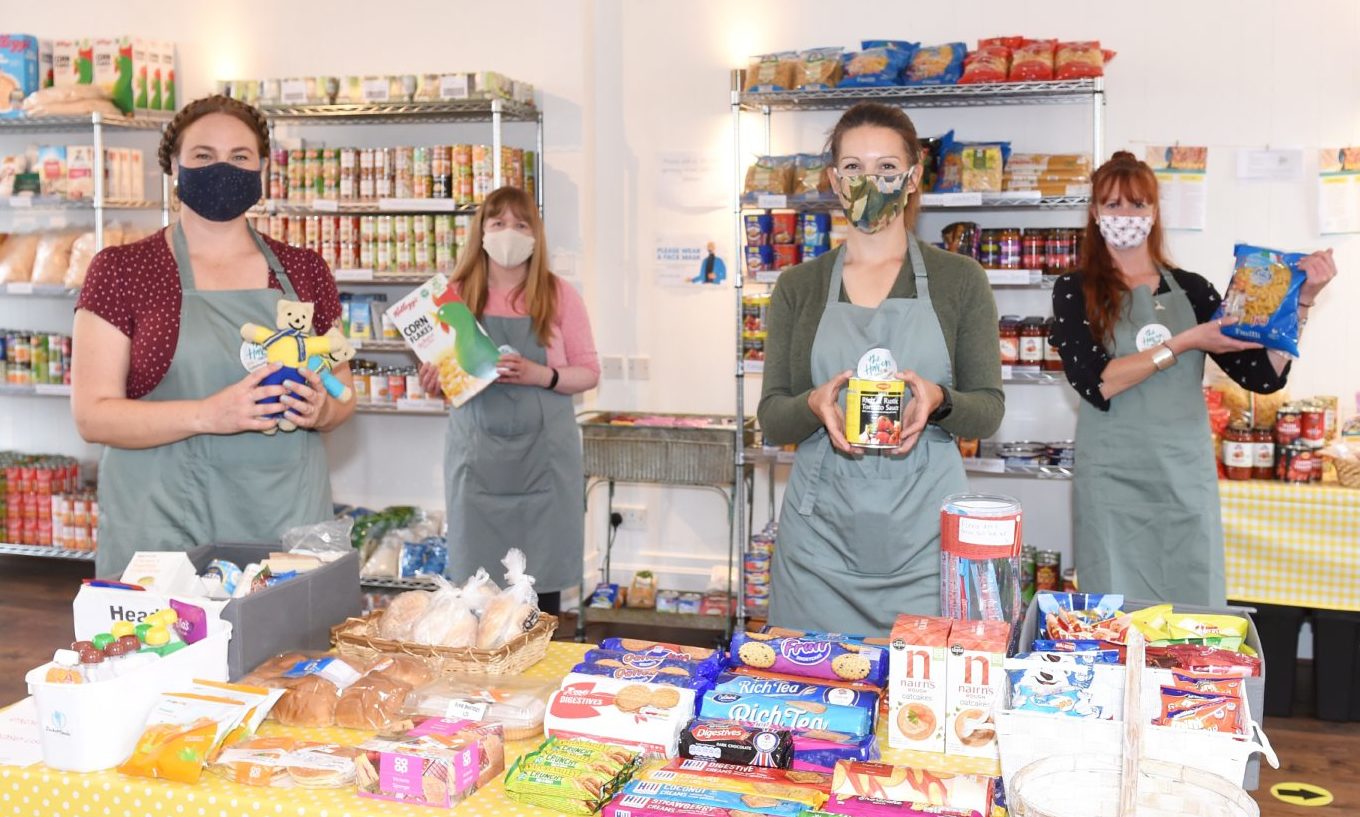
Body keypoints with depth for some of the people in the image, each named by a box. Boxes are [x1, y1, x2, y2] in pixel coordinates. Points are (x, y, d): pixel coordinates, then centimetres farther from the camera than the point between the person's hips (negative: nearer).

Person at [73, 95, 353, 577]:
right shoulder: (121, 270, 0)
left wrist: (320, 409, -8)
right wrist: (206, 414, -21)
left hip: (289, 520, 3)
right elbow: (92, 415, -6)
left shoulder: (304, 270, 9)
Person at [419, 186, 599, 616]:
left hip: (543, 453, -1)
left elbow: (589, 372, 2)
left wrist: (540, 375, -16)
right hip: (477, 454, 1)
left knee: (543, 580, 2)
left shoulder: (558, 295, 2)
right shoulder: (459, 294, 6)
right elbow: (442, 375, 13)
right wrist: (434, 380, -10)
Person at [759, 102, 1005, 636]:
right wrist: (815, 406, -16)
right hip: (820, 533, 1)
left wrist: (939, 402, -17)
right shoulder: (798, 286, 8)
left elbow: (989, 410, 4)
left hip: (924, 532, -1)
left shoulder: (959, 280, 5)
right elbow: (771, 420, 5)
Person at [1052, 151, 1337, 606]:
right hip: (1112, 482, -2)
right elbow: (1095, 383, -14)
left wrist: (1302, 298, -5)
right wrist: (1185, 343, -15)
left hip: (1187, 479, 2)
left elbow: (1263, 376, 3)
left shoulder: (1192, 290, 8)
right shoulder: (1076, 291, 1)